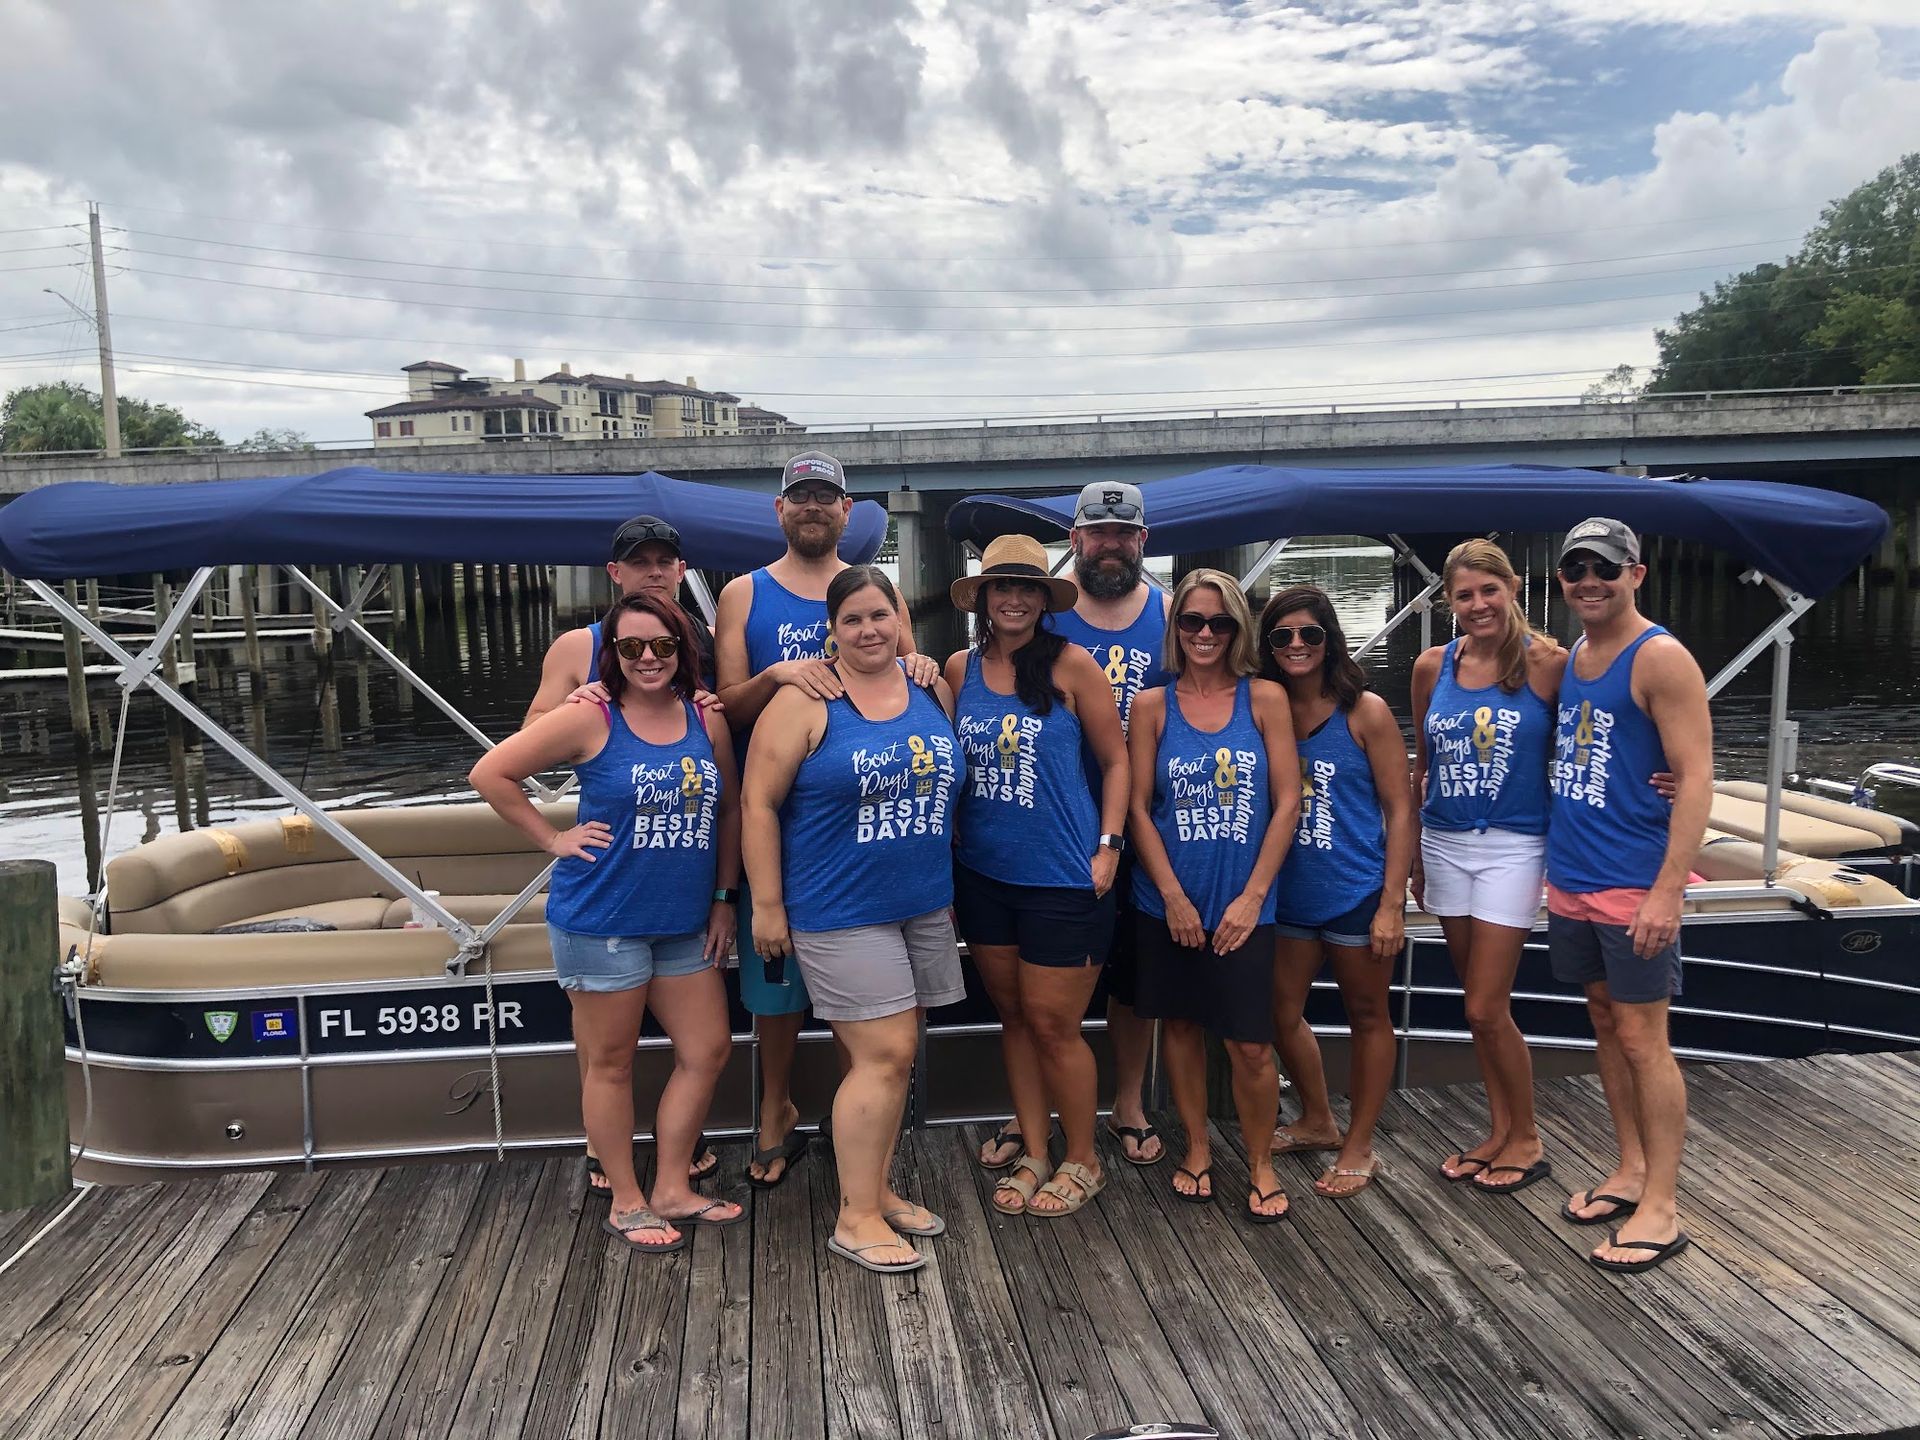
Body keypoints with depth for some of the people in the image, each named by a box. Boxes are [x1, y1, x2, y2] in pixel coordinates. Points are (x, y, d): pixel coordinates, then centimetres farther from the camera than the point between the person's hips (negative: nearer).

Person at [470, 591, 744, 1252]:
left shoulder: (708, 724, 3)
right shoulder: (590, 720, -11)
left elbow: (729, 808, 13)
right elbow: (490, 774, -8)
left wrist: (724, 897, 11)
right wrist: (554, 838, -8)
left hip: (684, 924, 6)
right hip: (603, 922, -5)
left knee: (708, 1050, 10)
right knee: (611, 1063, 8)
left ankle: (672, 1188, 27)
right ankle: (626, 1203, 24)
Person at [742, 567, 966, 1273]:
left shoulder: (933, 688, 7)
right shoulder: (804, 702, -9)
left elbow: (951, 782, 18)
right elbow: (759, 803, -9)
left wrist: (943, 879, 14)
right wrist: (767, 904, -11)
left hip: (925, 904, 6)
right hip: (839, 911, -6)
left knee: (892, 1057, 13)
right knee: (884, 1056, -7)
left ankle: (875, 1189, 28)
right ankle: (856, 1219, 7)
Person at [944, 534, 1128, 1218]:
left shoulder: (1072, 665, -7)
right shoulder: (959, 668, 4)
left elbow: (1115, 759, -1)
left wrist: (1107, 847, -8)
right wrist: (944, 855, 8)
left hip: (1063, 876, -4)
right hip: (983, 873, 4)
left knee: (1053, 1026, 3)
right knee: (1013, 1016, 14)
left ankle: (1082, 1160, 24)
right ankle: (1034, 1155, 30)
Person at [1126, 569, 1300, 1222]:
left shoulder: (1264, 698, -2)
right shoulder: (1152, 705, 1)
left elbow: (1287, 802, -4)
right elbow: (1138, 807, 0)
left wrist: (1251, 897, -9)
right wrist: (1174, 896, -8)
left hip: (1242, 904, -1)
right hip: (1168, 901, 2)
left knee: (1250, 1045, -1)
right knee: (1179, 1024, 13)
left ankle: (1261, 1163, 23)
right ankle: (1197, 1148, 33)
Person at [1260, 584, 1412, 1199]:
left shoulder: (1364, 711, -8)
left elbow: (1400, 809, -7)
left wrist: (1392, 902, -12)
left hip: (1356, 893, -4)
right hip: (1288, 893, 4)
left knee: (1367, 1017, 11)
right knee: (1282, 1013, 13)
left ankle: (1359, 1146, 28)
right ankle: (1317, 1121, 37)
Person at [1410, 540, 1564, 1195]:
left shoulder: (1548, 662, -9)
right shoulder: (1433, 666, 3)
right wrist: (1413, 857, 14)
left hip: (1514, 846, -4)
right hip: (1445, 843, 4)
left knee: (1485, 1009, -2)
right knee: (1480, 1002, 13)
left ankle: (1526, 1139, 19)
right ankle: (1499, 1131, 29)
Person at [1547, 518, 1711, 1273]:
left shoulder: (1660, 659, -12)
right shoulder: (1570, 658, 10)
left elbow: (1696, 780, -16)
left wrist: (1667, 892, -21)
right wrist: (1552, 863, 14)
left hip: (1633, 887, -7)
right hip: (1570, 882, 7)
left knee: (1643, 1039, 0)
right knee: (1605, 1025, 15)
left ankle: (1661, 1209, 11)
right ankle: (1631, 1172, 29)